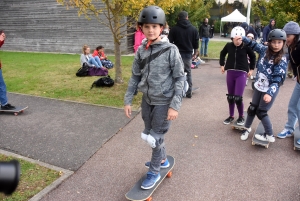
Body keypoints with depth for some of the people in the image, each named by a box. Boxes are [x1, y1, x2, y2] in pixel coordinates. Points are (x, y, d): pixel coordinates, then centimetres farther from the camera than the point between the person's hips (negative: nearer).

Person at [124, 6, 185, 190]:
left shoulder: (171, 50, -13)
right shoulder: (141, 50, 1)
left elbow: (180, 78, -11)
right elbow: (135, 77, 7)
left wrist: (175, 105, -16)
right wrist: (128, 100, 4)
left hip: (164, 102, -5)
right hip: (147, 100, 5)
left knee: (156, 137, 3)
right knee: (149, 134, 17)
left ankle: (154, 171, 26)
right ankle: (162, 160, 44)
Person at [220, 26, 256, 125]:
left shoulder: (246, 47, -8)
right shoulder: (229, 46, -2)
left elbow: (253, 56, 9)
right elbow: (222, 54, 19)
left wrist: (251, 69, 9)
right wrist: (222, 65, 15)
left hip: (242, 73, -3)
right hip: (230, 73, 4)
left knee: (237, 98, -9)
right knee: (230, 97, 10)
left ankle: (241, 116, 14)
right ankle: (231, 116, 27)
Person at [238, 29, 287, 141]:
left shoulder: (282, 60, -17)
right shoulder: (264, 50, -4)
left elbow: (277, 79, -23)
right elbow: (253, 45, 13)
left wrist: (270, 93, -34)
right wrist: (243, 38, 0)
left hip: (270, 90, -5)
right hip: (259, 87, 5)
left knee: (261, 112, 1)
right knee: (252, 108, 15)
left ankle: (269, 136, 20)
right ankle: (247, 128, 37)